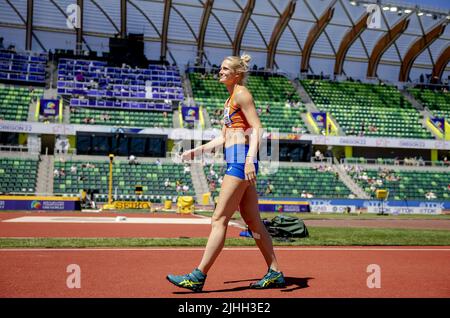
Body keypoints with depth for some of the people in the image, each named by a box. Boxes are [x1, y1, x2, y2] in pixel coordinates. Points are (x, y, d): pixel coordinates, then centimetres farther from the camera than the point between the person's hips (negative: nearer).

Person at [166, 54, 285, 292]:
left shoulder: (241, 94, -4)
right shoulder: (230, 100, 24)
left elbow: (256, 128, -14)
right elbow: (222, 138, 24)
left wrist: (250, 159, -26)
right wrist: (197, 150, 17)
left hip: (241, 159, -10)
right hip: (235, 160, 10)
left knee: (219, 219, -10)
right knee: (253, 220, 10)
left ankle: (198, 276, -6)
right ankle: (275, 274, 15)